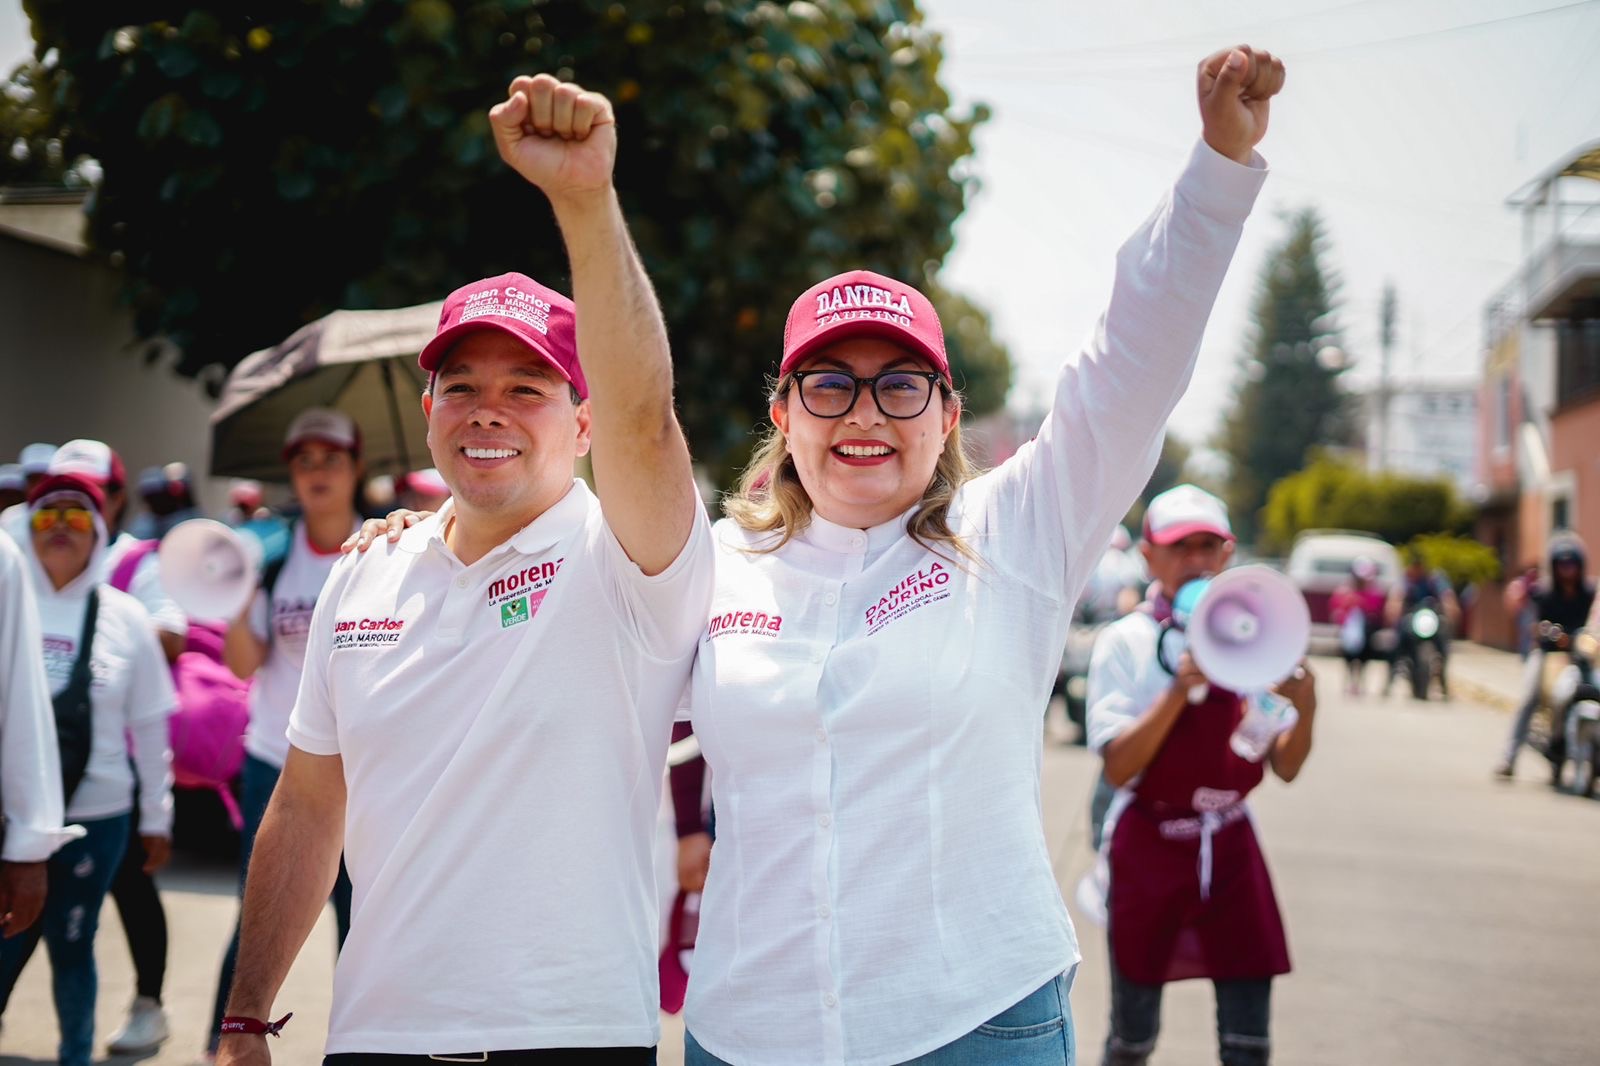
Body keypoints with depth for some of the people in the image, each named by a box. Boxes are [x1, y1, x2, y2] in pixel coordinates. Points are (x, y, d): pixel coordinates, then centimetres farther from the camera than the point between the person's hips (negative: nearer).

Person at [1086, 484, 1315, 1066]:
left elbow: (1285, 768, 2)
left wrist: (1304, 709, -18)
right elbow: (1118, 768, -16)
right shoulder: (1126, 642, -6)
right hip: (1149, 848, -2)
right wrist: (1180, 690, -27)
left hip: (1230, 848, 3)